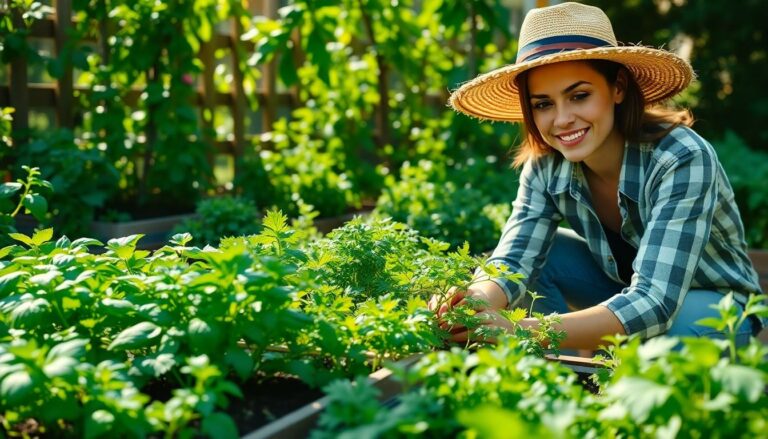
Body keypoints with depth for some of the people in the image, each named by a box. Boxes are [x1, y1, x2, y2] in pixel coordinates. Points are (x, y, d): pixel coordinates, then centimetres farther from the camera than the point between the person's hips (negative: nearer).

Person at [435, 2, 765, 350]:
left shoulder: (682, 160, -32)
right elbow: (514, 259, -25)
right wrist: (480, 302, -50)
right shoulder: (545, 166, -16)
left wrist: (524, 331, -54)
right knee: (535, 251, -17)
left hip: (715, 308, -5)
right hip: (626, 294, 5)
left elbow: (655, 303, -41)